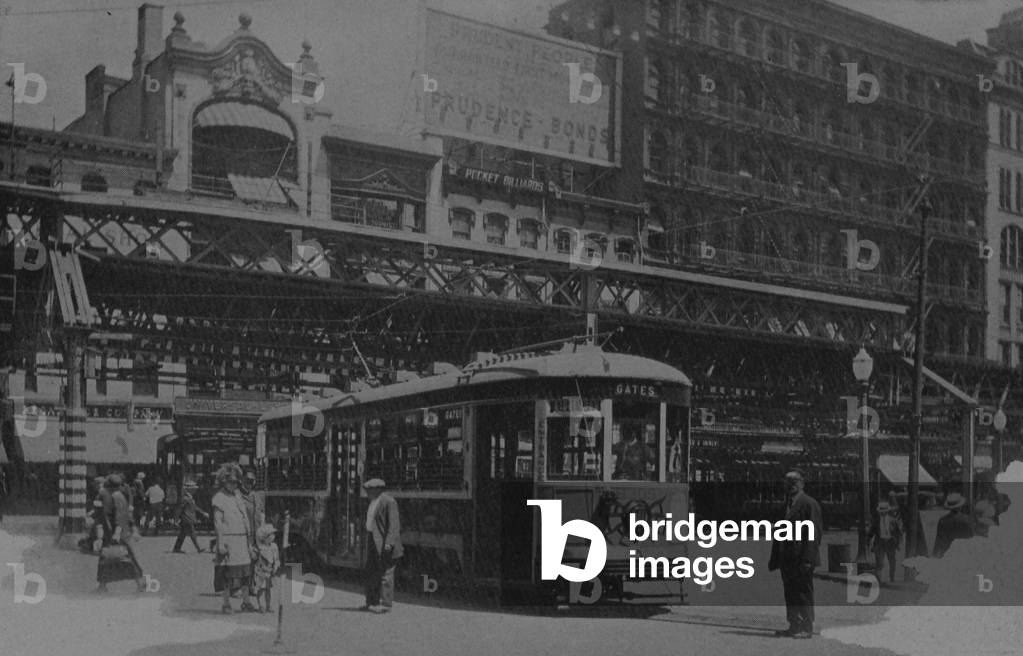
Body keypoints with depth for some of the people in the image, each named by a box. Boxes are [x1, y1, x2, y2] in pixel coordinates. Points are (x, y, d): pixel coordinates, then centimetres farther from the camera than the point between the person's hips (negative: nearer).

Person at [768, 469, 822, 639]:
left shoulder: (809, 503, -7)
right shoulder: (785, 505, 17)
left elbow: (814, 532, -13)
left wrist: (807, 558, -20)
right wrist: (774, 559, 14)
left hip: (802, 559, -8)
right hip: (787, 559, 8)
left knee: (804, 594, -3)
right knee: (790, 595, 9)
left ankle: (806, 628, 2)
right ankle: (794, 627, 15)